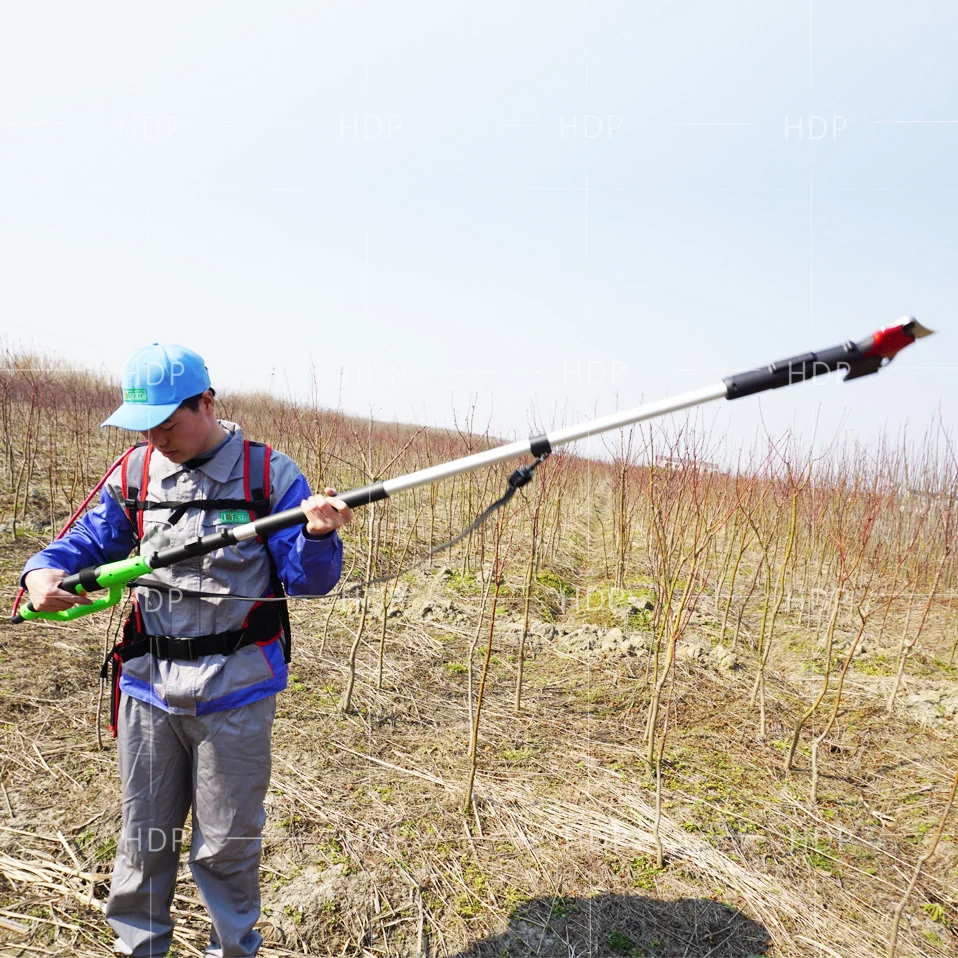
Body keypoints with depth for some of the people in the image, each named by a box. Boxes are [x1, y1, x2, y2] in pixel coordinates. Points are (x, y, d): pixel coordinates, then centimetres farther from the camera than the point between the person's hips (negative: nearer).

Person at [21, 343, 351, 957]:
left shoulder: (270, 474, -10)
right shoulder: (135, 473, 3)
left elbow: (307, 579, -9)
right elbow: (91, 541, 13)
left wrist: (317, 536, -30)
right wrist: (44, 570, -8)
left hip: (235, 690, -3)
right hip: (148, 685, 4)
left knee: (226, 844, 14)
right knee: (144, 836, 21)